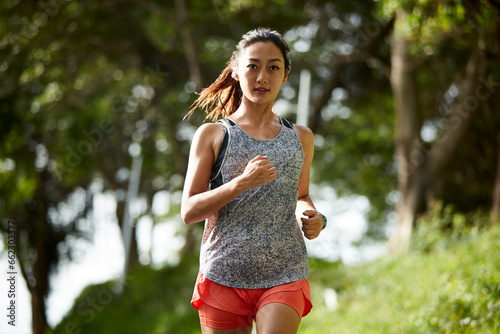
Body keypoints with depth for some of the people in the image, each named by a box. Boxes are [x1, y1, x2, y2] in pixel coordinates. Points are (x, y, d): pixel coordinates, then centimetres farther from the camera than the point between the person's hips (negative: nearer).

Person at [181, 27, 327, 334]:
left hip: (285, 275, 1)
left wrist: (311, 216, 4)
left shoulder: (301, 138, 14)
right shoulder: (212, 135, 5)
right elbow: (189, 211, -2)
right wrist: (240, 183, -17)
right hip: (224, 275, -1)